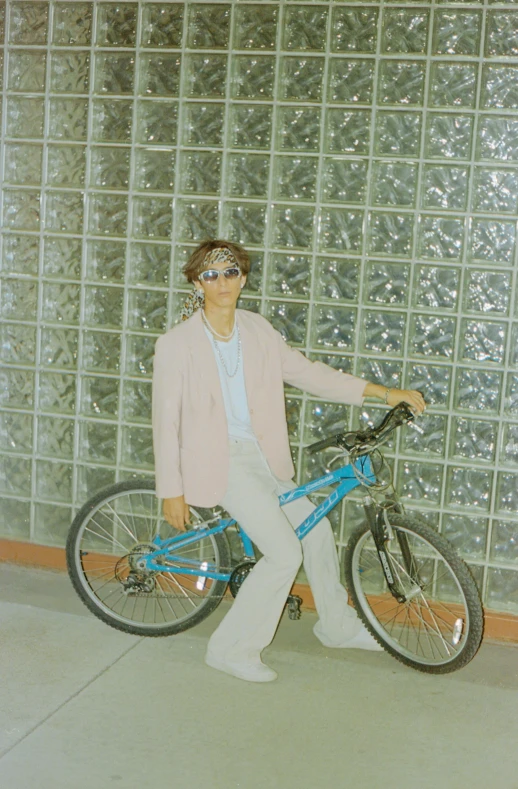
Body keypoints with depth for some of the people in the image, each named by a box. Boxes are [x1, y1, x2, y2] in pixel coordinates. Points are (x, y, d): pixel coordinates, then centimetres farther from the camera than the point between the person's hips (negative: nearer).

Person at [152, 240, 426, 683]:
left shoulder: (257, 331, 3)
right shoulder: (177, 345, -12)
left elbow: (304, 371, 7)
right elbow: (166, 423, -10)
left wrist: (381, 391, 1)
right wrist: (172, 491, -11)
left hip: (260, 455, 7)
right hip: (217, 460, -6)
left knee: (316, 528, 12)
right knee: (285, 552, -15)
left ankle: (337, 625, 36)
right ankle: (232, 648, 2)